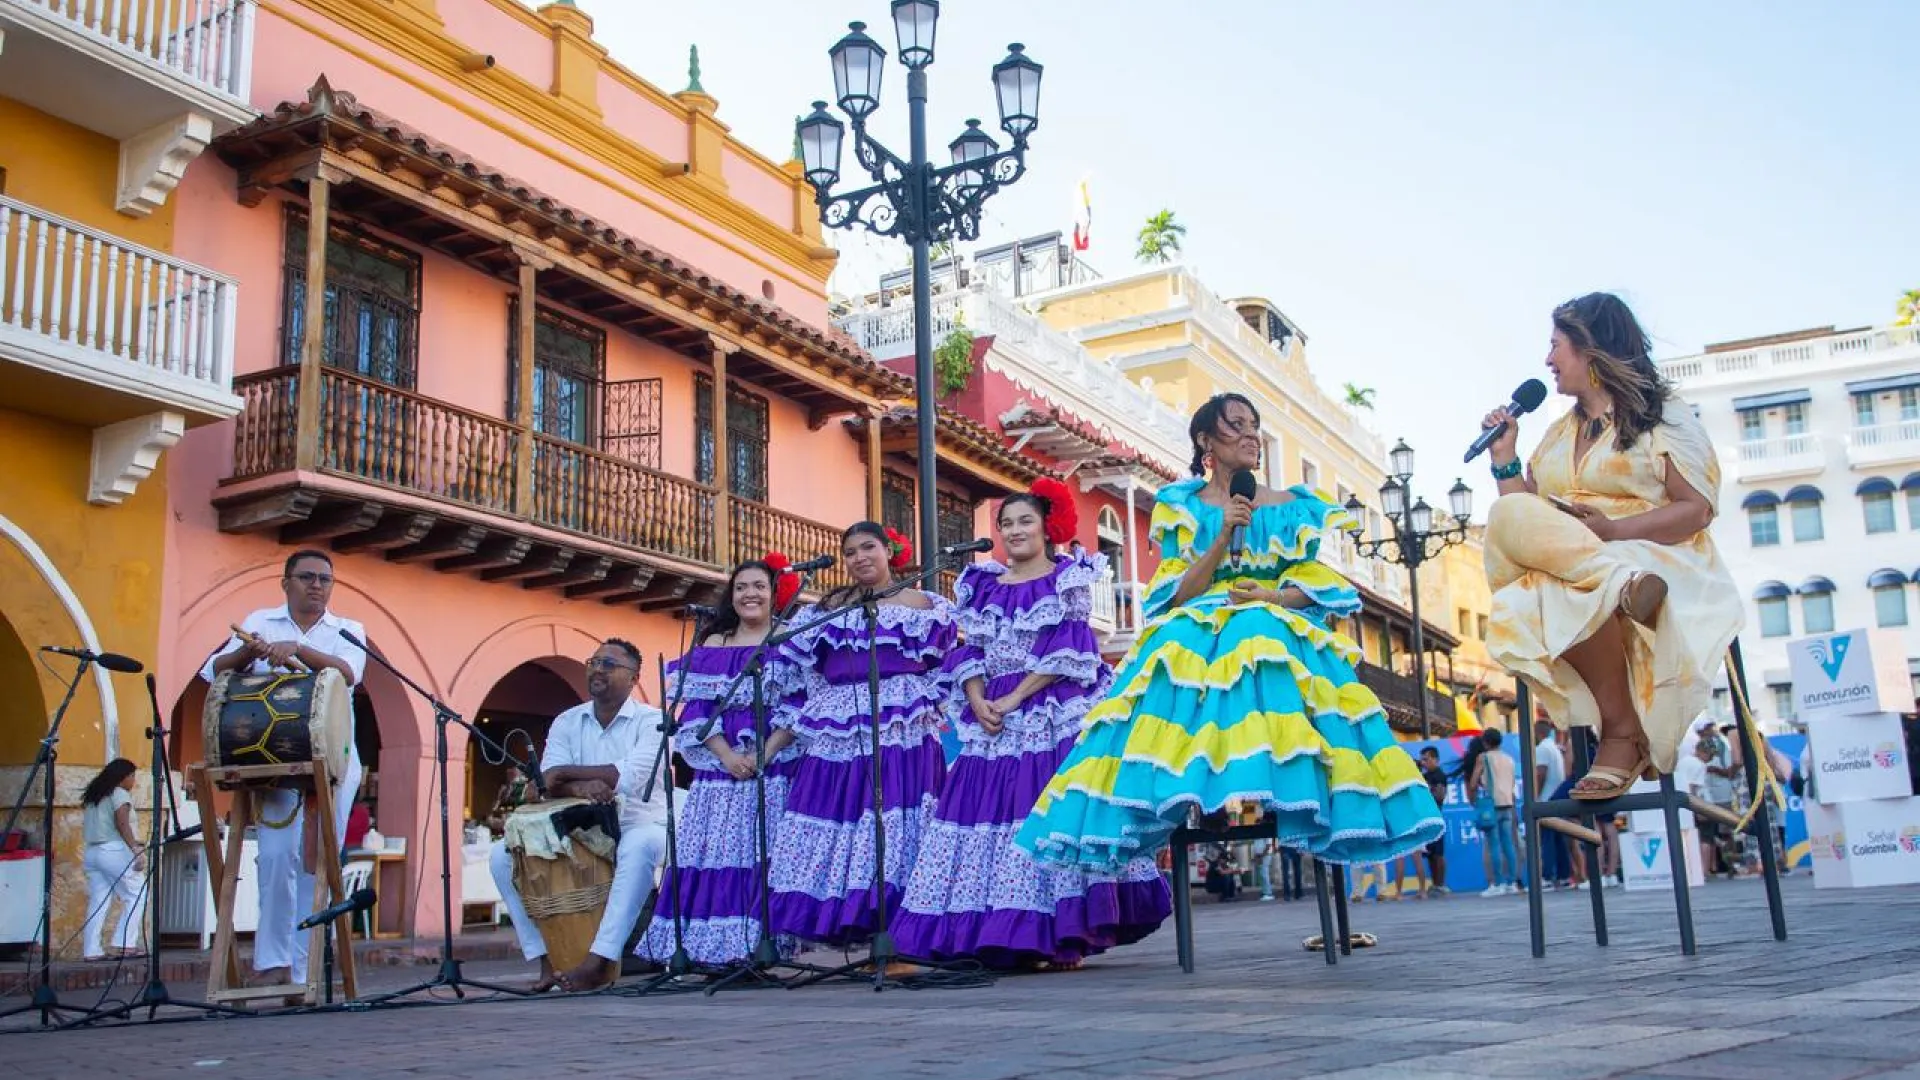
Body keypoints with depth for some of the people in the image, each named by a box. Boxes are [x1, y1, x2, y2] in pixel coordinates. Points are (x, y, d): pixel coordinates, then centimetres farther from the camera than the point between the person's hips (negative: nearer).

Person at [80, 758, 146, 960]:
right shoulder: (120, 794, -3)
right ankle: (124, 944, -10)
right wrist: (136, 849, -20)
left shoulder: (92, 796, 21)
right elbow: (122, 824, -15)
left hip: (91, 852, 8)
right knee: (137, 895, -3)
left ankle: (91, 950, 2)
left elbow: (85, 829, 18)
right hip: (114, 851, -8)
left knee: (97, 902, 6)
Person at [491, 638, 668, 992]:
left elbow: (631, 776, -21)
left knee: (639, 846, -39)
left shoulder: (650, 721, -5)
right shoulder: (567, 722, 8)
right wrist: (579, 786, -28)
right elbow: (548, 782, -6)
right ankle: (546, 959, -13)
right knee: (502, 854, -12)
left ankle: (600, 959, -39)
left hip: (638, 824, -5)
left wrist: (568, 772, -15)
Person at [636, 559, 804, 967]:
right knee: (716, 852, -3)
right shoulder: (711, 646, 13)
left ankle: (765, 943, -7)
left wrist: (764, 754, -14)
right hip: (719, 766, 3)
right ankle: (718, 945, -1)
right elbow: (697, 709, 5)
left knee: (769, 852, -8)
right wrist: (727, 756, -10)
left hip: (776, 767, -2)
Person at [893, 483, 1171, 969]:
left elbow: (1068, 653, -6)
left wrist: (1014, 698, -13)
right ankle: (999, 938, 3)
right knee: (987, 811, -2)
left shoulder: (1068, 579, 4)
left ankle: (1064, 938, -7)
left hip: (1056, 717, -5)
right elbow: (968, 653, 12)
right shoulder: (983, 587, 18)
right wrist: (978, 701, -7)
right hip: (992, 722, 5)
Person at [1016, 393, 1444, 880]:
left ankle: (1290, 799, -41)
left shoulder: (1291, 506, 15)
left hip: (1279, 629, 0)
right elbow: (1179, 593, 1)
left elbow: (1313, 585, 8)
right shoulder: (1183, 509, 13)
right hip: (1196, 636, 0)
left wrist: (1273, 595, -14)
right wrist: (1224, 537, -10)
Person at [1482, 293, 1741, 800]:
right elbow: (1530, 520, 17)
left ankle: (1622, 735, -32)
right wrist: (1504, 456, 10)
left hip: (1657, 562, -5)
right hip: (1559, 569, 5)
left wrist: (1613, 530, -19)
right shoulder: (1557, 433, 26)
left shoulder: (1663, 415, 8)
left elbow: (1697, 510, -5)